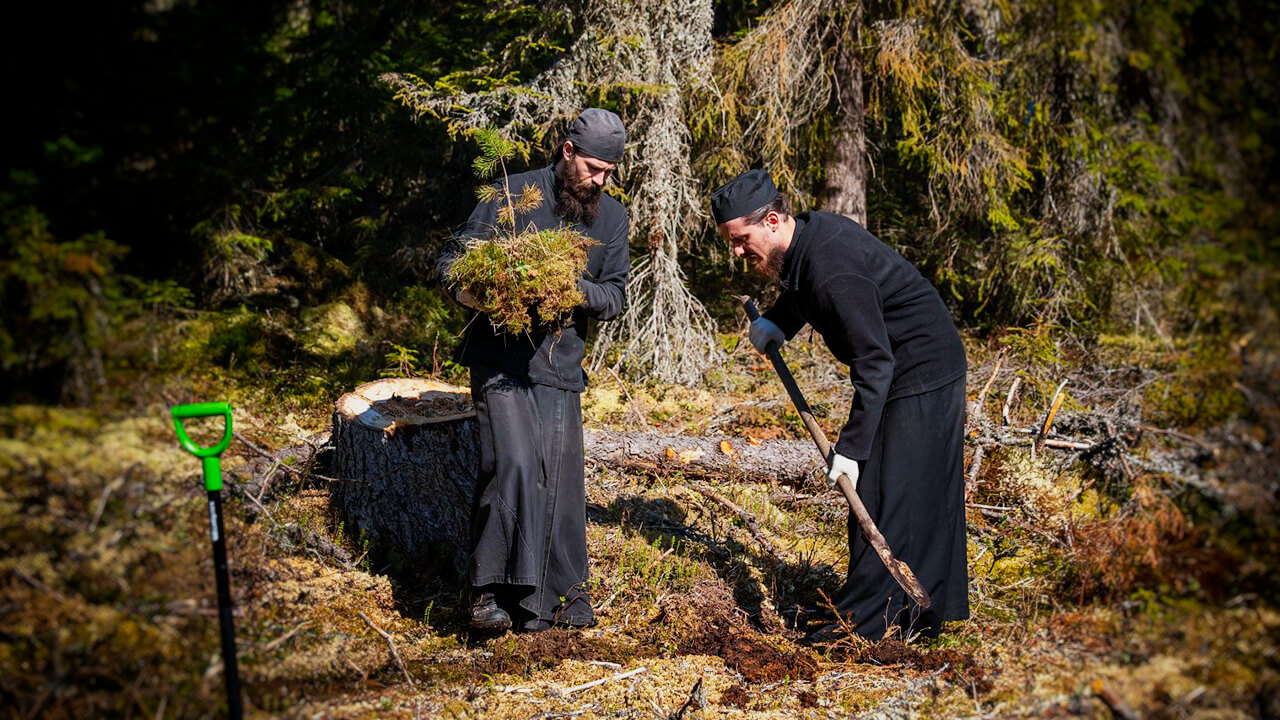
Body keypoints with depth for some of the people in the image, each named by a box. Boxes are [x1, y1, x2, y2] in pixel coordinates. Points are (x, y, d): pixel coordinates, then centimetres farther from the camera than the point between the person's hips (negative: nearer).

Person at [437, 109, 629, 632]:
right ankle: (492, 589, -13)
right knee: (514, 463, -20)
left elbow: (616, 295, 9)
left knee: (560, 479, 6)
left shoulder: (611, 217, 9)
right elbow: (451, 264, -2)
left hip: (561, 366, 4)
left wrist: (577, 290, -13)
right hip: (500, 358, -4)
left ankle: (559, 592, 21)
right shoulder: (514, 195, -5)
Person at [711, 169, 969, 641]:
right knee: (924, 497, 15)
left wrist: (851, 447, -28)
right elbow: (804, 294, 25)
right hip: (931, 373, 10)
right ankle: (927, 614, 23)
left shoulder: (833, 270, -29)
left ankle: (864, 621, -4)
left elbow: (874, 362, -29)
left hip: (921, 377, -10)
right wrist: (778, 321, 5)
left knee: (886, 496, -8)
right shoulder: (809, 232, 1)